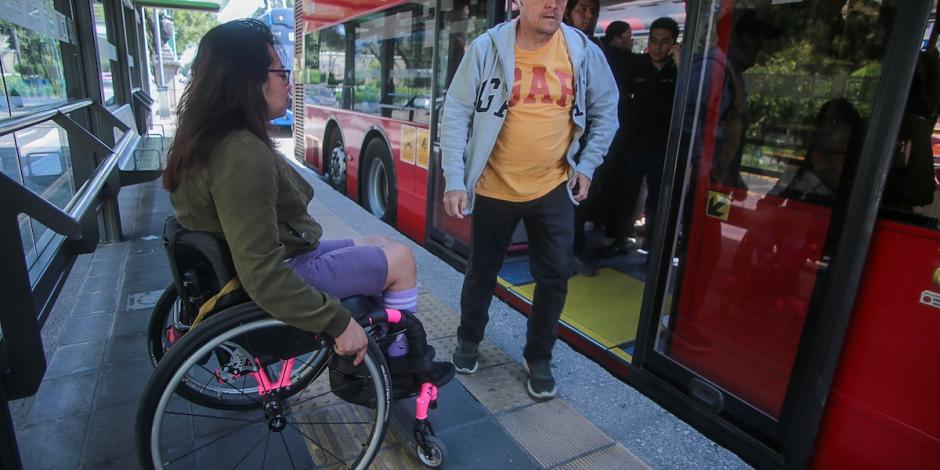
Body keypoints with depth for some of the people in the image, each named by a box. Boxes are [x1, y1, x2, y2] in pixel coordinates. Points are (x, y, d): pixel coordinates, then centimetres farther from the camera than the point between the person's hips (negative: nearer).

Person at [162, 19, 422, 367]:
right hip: (279, 279, -10)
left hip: (280, 258, 10)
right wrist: (337, 322, -27)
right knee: (400, 260, -2)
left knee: (380, 247, 18)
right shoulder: (243, 155, -29)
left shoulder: (207, 138, 3)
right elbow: (263, 276, -32)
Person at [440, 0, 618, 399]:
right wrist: (454, 180, -14)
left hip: (554, 189, 2)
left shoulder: (584, 52, -3)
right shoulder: (487, 48, -10)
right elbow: (456, 112, -9)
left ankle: (539, 358, 28)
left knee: (555, 276, 6)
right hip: (494, 189, -1)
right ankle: (469, 339, 40)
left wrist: (587, 164, 1)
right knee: (482, 269, 14)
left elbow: (606, 111, 9)